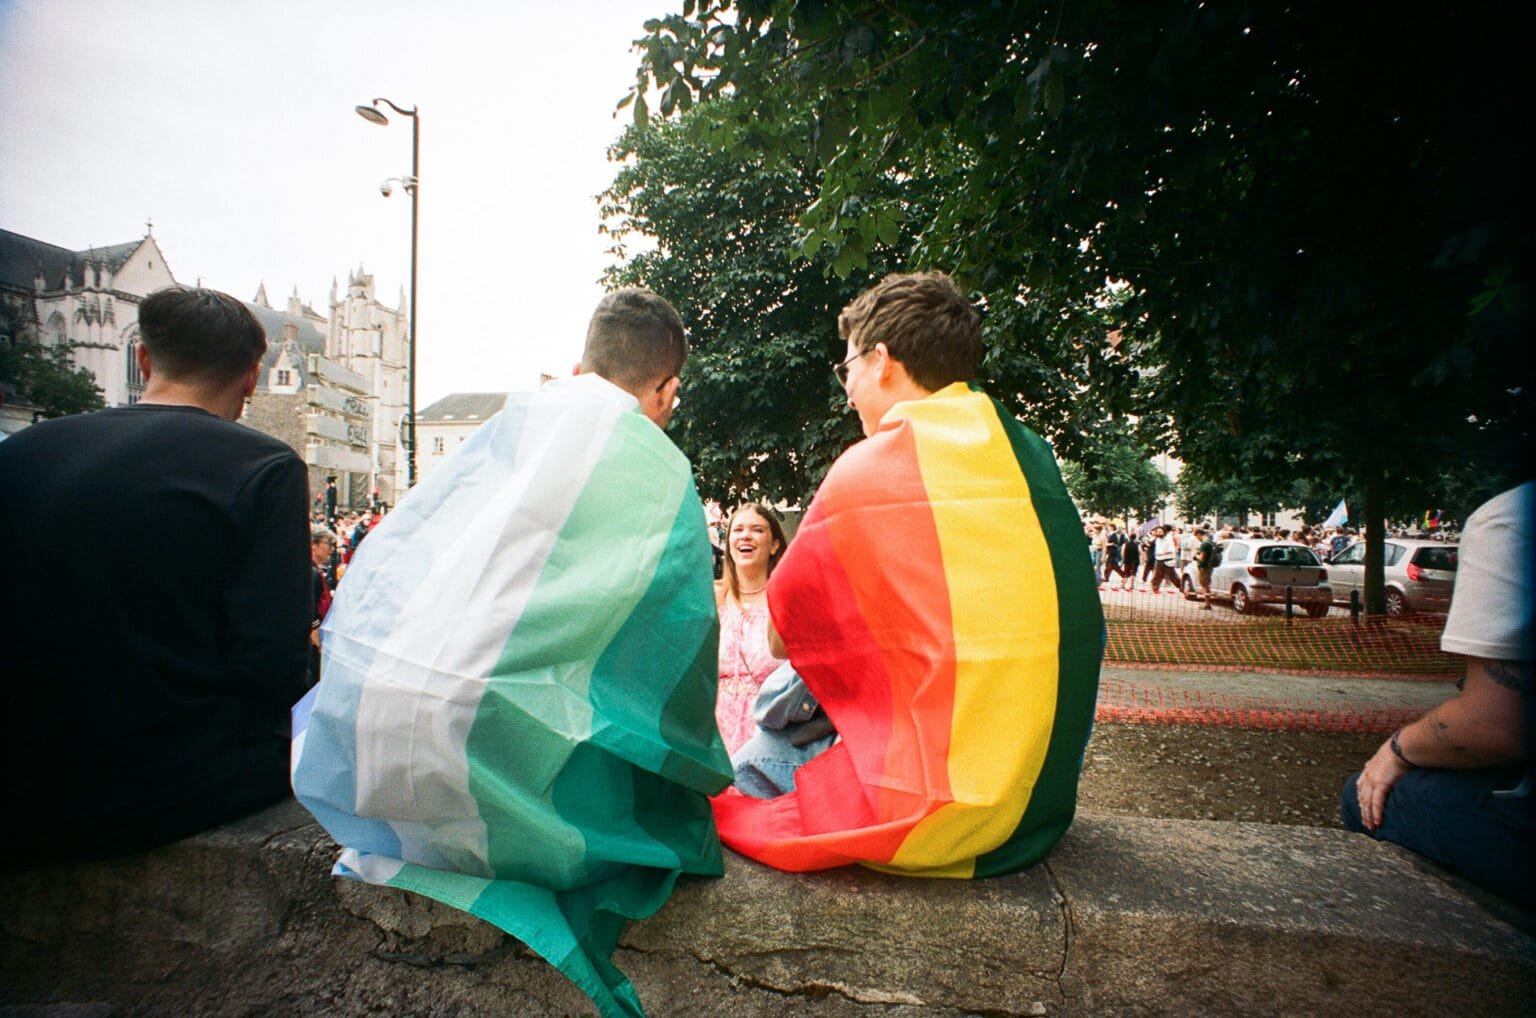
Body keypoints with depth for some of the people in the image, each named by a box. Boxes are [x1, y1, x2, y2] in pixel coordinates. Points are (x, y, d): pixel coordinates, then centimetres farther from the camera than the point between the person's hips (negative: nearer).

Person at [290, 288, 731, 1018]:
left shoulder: (506, 422, 12)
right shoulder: (662, 471, -1)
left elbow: (383, 554, 16)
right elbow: (674, 649, 0)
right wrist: (698, 770, 17)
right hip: (491, 759, -5)